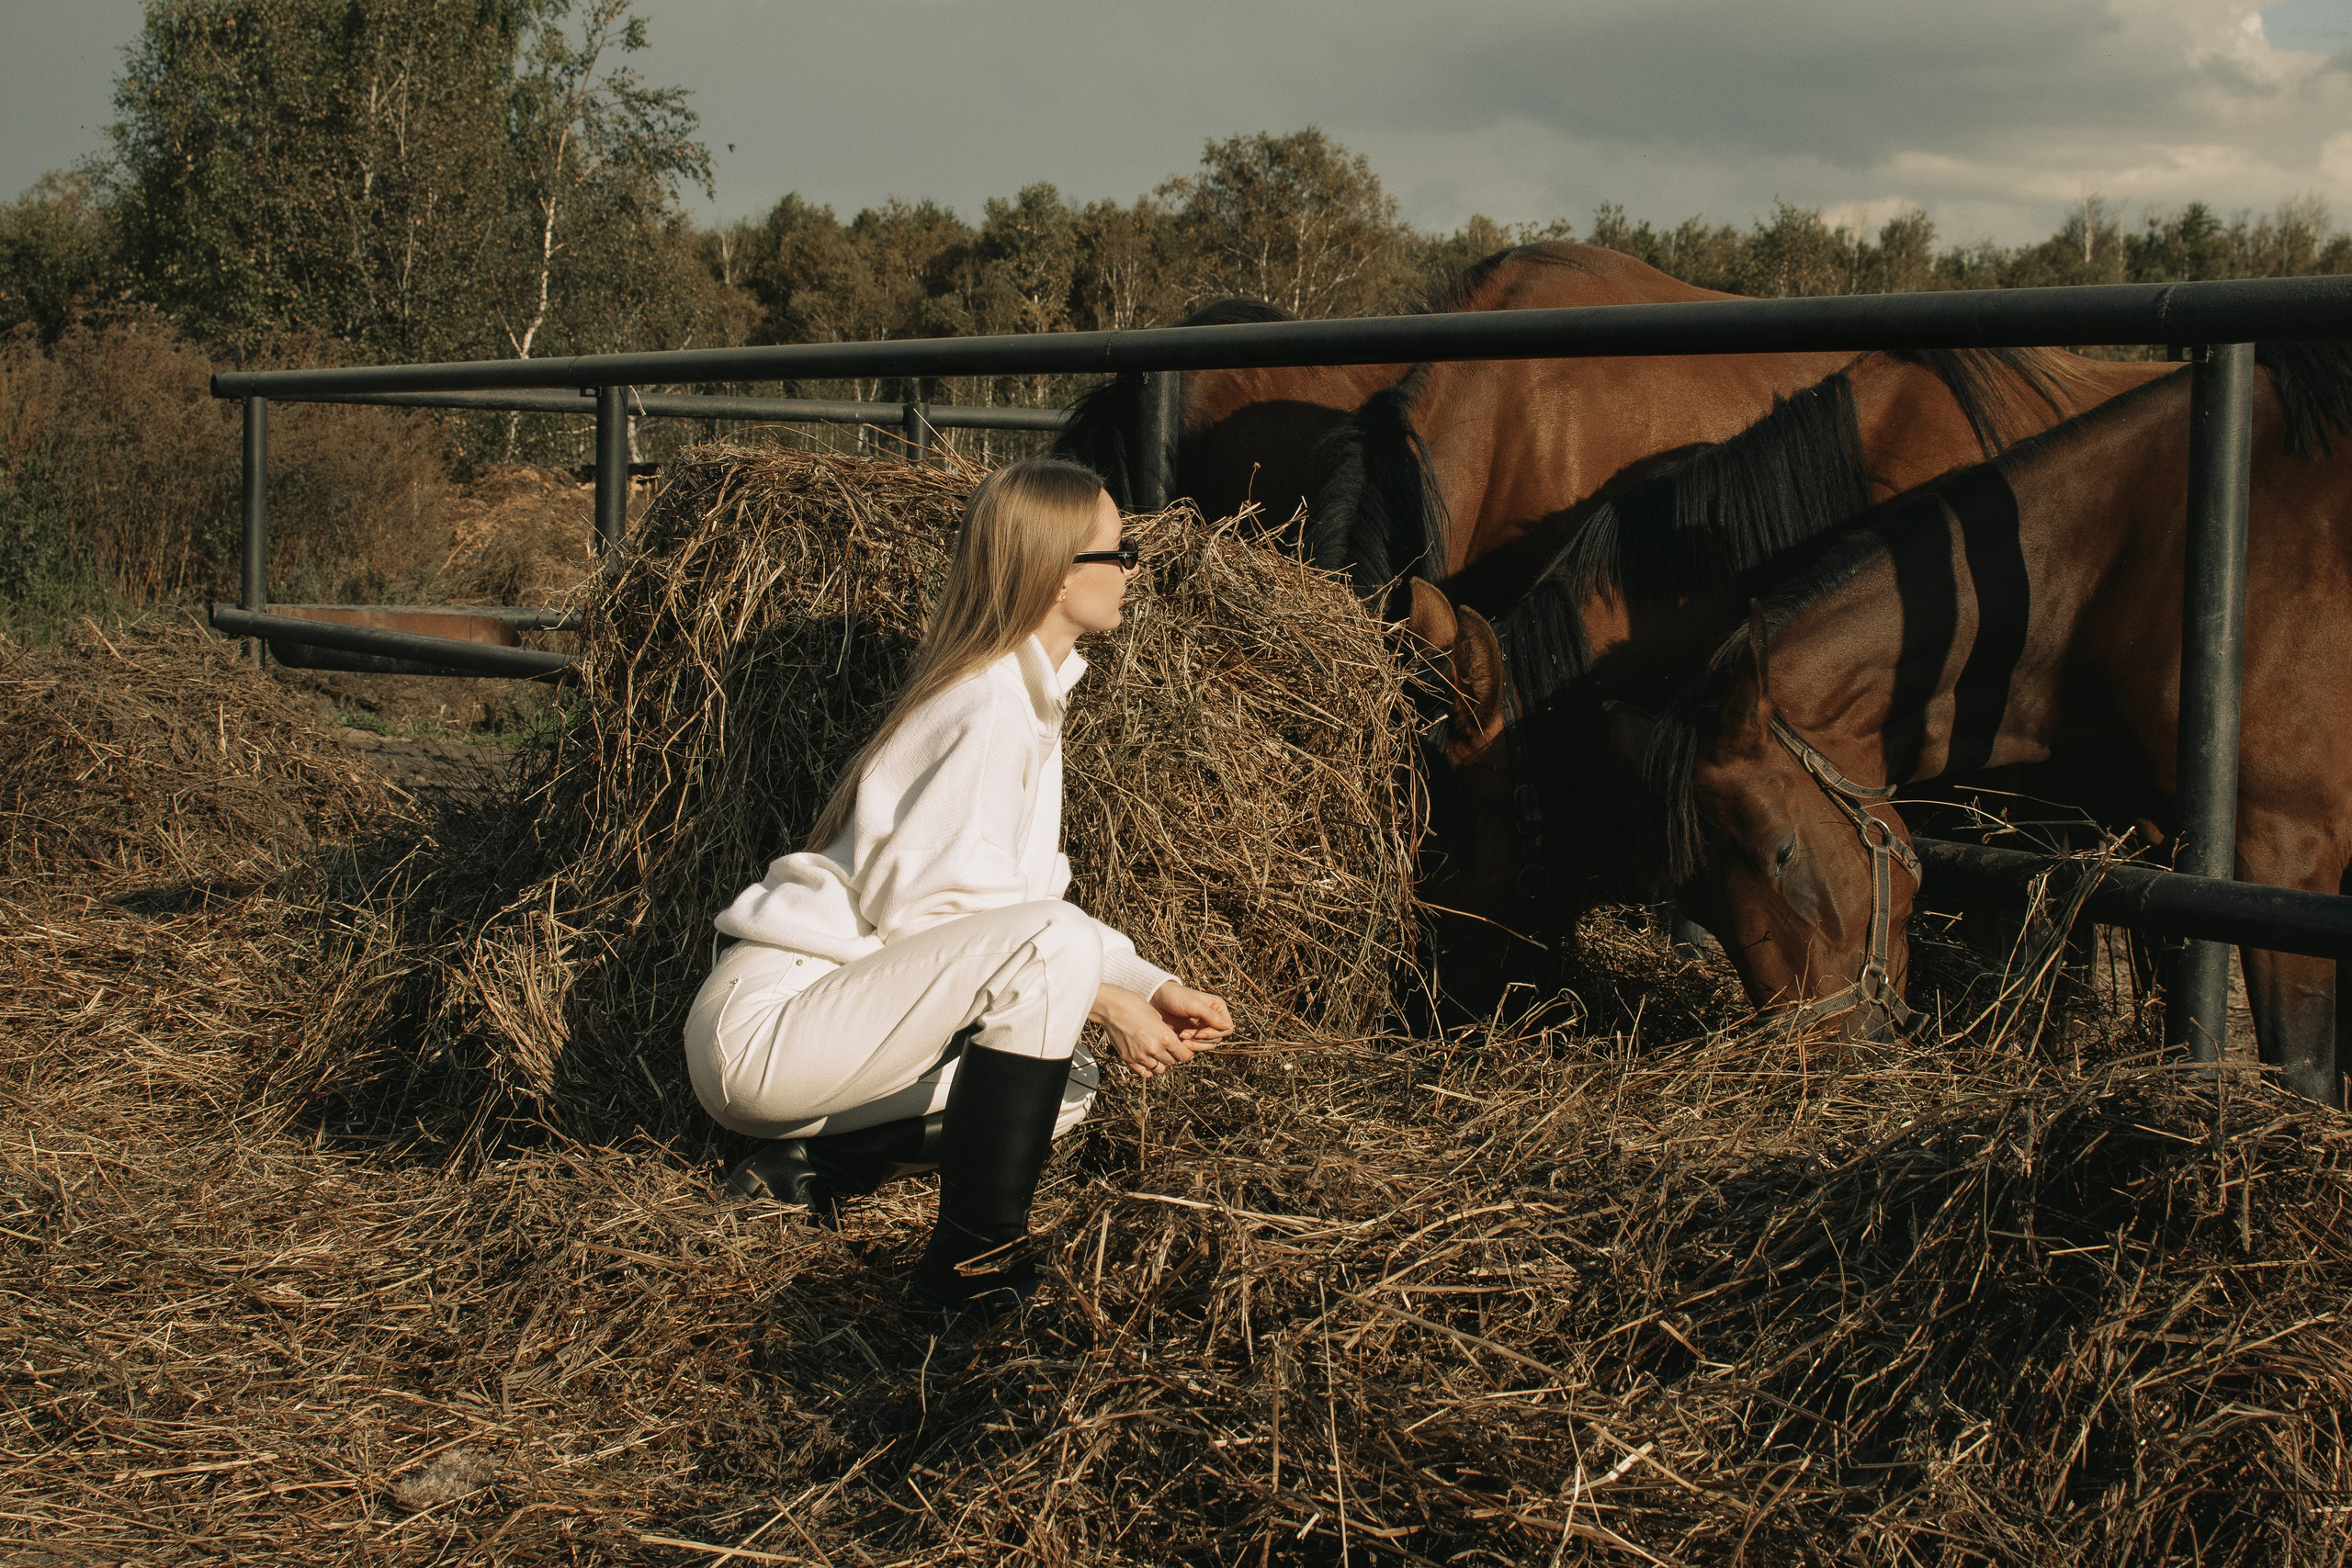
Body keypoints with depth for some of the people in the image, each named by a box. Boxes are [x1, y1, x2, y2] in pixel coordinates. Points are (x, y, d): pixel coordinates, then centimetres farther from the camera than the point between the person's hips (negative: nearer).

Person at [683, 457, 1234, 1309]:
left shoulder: (1027, 695, 14)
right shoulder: (990, 706, -16)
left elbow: (1013, 903, 14)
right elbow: (923, 906, -20)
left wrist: (1154, 985, 3)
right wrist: (1105, 996, -16)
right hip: (765, 1021, -10)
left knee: (1065, 1087, 8)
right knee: (1050, 941, -26)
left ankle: (816, 1165, 6)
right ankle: (973, 1265, -23)